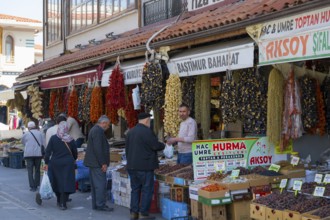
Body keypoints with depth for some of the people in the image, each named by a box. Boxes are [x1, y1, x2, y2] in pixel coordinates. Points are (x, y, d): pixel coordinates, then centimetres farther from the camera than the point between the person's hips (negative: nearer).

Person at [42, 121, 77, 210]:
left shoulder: (53, 138, -4)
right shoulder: (70, 140, -2)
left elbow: (48, 151, -6)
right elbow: (75, 153, 7)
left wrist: (46, 163, 0)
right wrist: (73, 160, 26)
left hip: (55, 163, 1)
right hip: (68, 163, -1)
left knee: (57, 182, 14)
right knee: (66, 182, 0)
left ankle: (59, 201, 26)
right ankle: (63, 203, -7)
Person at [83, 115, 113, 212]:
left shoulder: (94, 130, 16)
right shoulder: (98, 131, -17)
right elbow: (98, 149, -23)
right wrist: (103, 163, -20)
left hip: (93, 163, 11)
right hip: (98, 163, -11)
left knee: (95, 185, 13)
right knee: (101, 184, -7)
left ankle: (95, 204, 17)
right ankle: (101, 205, -4)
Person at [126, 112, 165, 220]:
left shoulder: (130, 132, 12)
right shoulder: (147, 131, -15)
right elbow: (156, 146, -15)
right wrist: (163, 145, 6)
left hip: (132, 166, 8)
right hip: (145, 166, -8)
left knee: (135, 189, 13)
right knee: (147, 190, 0)